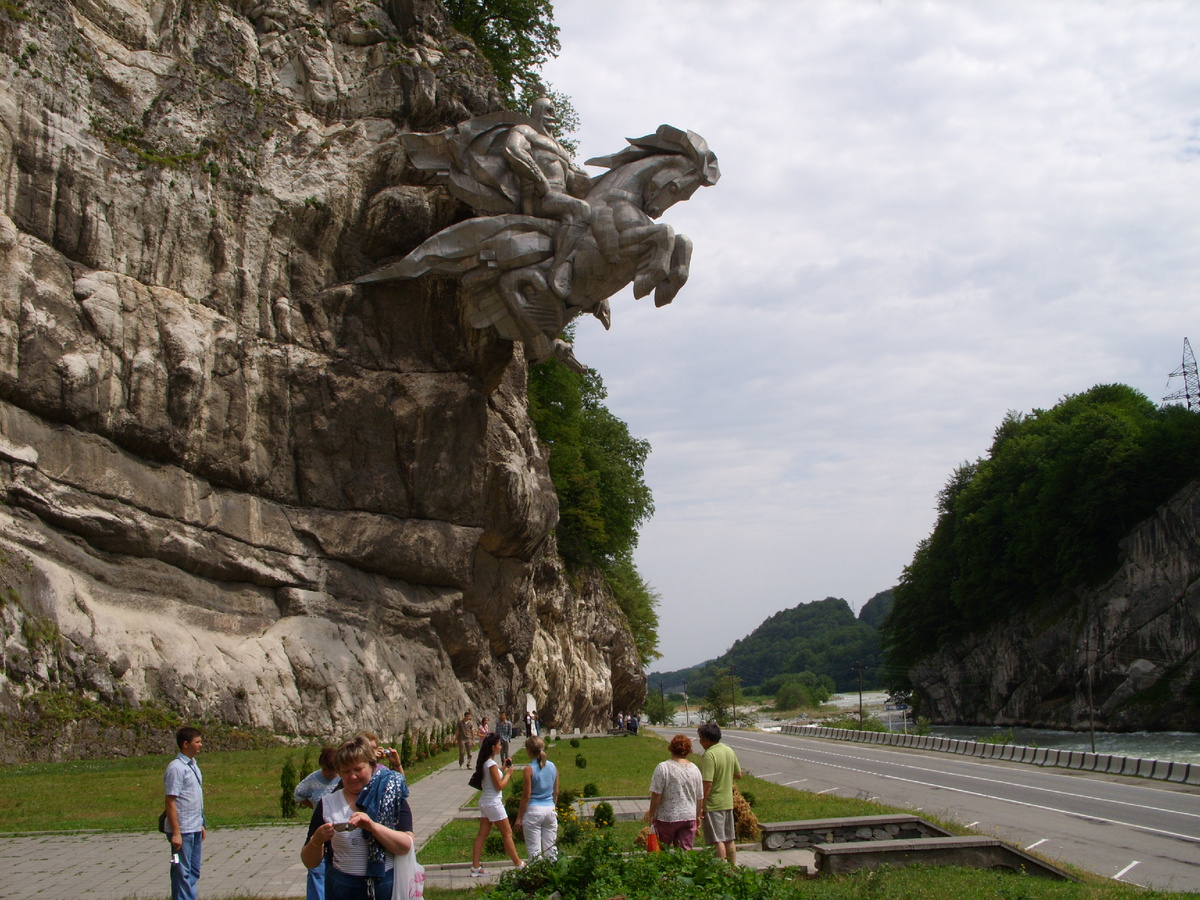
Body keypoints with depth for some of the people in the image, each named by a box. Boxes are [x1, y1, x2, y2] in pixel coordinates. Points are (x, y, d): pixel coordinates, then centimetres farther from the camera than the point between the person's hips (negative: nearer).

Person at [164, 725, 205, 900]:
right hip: (182, 831, -9)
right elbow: (170, 802, -18)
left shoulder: (193, 766, 13)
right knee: (182, 873, -4)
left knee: (193, 872, 12)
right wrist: (176, 833, -21)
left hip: (195, 829, 9)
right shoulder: (176, 768, -15)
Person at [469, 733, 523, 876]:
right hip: (494, 803, -9)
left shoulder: (485, 763, 8)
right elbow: (499, 785, -18)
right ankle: (518, 864, 11)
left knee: (482, 834, 7)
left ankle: (475, 868, 6)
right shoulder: (492, 764, -19)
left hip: (485, 802, 9)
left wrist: (503, 768, 14)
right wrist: (508, 773, -6)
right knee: (507, 833, 2)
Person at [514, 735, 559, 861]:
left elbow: (526, 796, -10)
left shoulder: (529, 769, -11)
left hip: (533, 810, -5)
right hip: (550, 809, 5)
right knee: (550, 848, 12)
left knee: (535, 851, 1)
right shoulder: (552, 767, 4)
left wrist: (519, 817, -3)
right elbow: (556, 792, 10)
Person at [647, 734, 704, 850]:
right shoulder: (694, 769, 3)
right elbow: (699, 797, 9)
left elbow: (656, 795, -13)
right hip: (689, 817, 4)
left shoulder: (663, 768, -11)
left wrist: (652, 815, -3)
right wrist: (697, 816, 22)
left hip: (667, 818, -4)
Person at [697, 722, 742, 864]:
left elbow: (708, 783, -24)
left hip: (713, 804, -8)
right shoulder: (729, 751, 5)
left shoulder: (709, 755, -20)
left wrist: (700, 805, -19)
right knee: (730, 839, 14)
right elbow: (738, 774, 15)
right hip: (728, 802, 8)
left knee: (718, 840, -3)